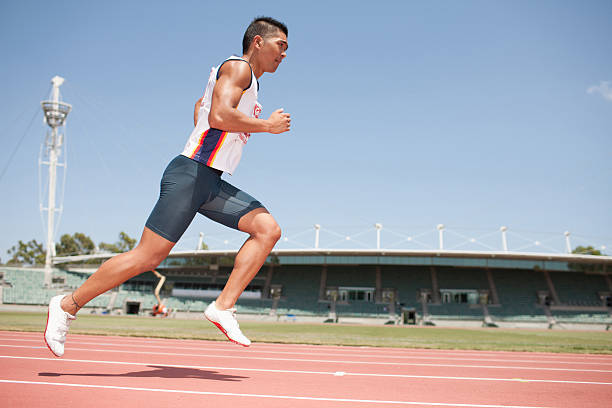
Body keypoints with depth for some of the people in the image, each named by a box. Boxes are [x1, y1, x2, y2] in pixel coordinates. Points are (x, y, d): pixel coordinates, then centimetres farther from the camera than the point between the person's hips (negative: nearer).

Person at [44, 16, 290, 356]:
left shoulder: (249, 82, 24)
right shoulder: (238, 67, -5)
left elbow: (201, 104, 39)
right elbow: (218, 115, -22)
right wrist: (266, 125, -12)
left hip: (212, 183, 10)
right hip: (189, 175, -9)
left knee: (269, 229, -6)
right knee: (147, 257, -9)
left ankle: (224, 306, -9)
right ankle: (67, 306, 7)